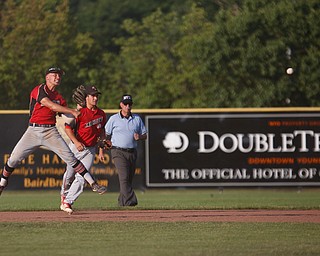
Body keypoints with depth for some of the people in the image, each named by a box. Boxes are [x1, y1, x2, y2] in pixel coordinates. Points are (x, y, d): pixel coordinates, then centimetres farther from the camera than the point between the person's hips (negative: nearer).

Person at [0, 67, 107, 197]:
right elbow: (51, 106, -19)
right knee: (14, 159, -5)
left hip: (51, 132, 3)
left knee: (70, 157, -10)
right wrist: (73, 111, -20)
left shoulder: (59, 97, 12)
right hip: (33, 131, -3)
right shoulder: (39, 90, -5)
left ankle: (93, 183, -11)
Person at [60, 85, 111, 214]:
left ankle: (67, 203, -8)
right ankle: (64, 195, 41)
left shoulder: (101, 114, 3)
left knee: (81, 178, -11)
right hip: (76, 147, -3)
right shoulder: (80, 113, -15)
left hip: (90, 150, 3)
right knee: (70, 175, 13)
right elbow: (68, 127, -18)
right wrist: (76, 142, -30)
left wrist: (102, 138, -1)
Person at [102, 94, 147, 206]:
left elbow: (145, 135, 18)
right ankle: (130, 201, -26)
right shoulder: (114, 119, 3)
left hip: (132, 153, 4)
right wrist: (101, 150, -4)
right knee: (124, 177, -18)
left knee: (129, 179, 6)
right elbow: (105, 135, 5)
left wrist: (139, 137, -6)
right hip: (118, 152, -4)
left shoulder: (137, 119, 13)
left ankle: (122, 202, 18)